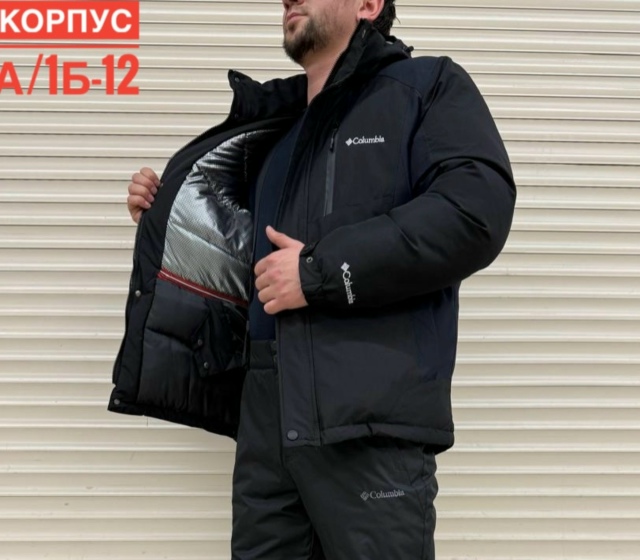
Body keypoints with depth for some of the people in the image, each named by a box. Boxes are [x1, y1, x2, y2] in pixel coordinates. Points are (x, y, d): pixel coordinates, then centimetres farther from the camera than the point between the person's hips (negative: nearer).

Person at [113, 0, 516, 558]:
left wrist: (318, 270, -14)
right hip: (266, 420, 7)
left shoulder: (430, 87, 2)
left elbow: (476, 210, -15)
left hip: (369, 420, -7)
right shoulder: (275, 135, 24)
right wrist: (168, 213, 18)